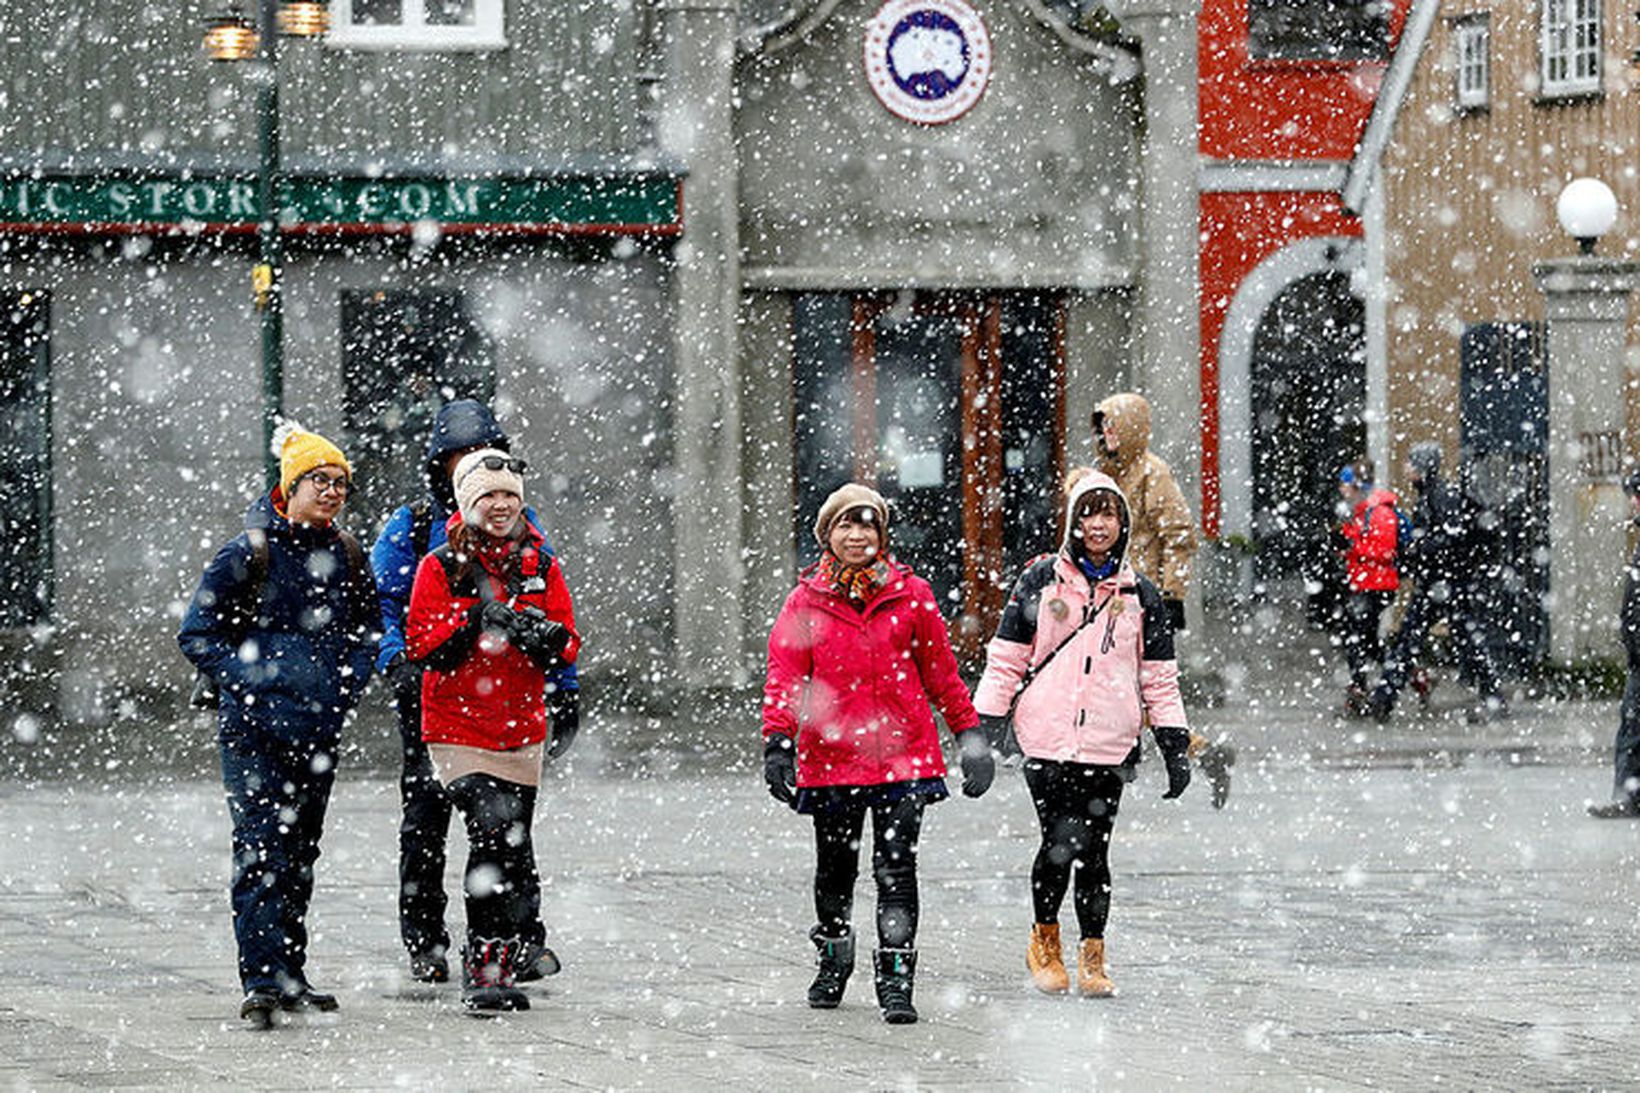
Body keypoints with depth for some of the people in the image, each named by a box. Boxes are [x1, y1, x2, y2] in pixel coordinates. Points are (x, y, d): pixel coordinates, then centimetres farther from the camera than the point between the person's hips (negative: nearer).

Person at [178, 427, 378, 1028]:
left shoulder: (346, 556, 9)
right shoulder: (251, 552, -7)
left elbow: (365, 630, 22)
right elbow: (197, 633, -5)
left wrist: (348, 682, 4)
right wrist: (249, 684, -14)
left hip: (320, 728, 6)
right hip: (255, 730, -6)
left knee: (301, 851, 12)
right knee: (260, 849, -13)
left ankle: (291, 976, 20)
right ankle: (261, 982, -18)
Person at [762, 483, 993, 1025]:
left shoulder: (911, 595, 4)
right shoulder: (806, 601, 3)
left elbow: (941, 672, 11)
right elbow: (785, 675, 0)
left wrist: (970, 735, 12)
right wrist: (777, 742, -12)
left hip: (902, 754, -1)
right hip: (831, 755, 1)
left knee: (896, 871, -9)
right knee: (835, 869, 14)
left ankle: (896, 980, -8)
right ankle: (833, 959, 36)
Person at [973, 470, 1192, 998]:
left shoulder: (1140, 594, 11)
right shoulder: (1042, 579, 6)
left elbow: (1159, 677, 15)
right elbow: (1006, 658, 7)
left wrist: (1175, 746, 11)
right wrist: (986, 726, 1)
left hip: (1109, 744, 1)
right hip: (1047, 740, -1)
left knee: (1094, 852, 0)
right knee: (1060, 845, -7)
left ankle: (1092, 959, 12)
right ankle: (1045, 940, 17)